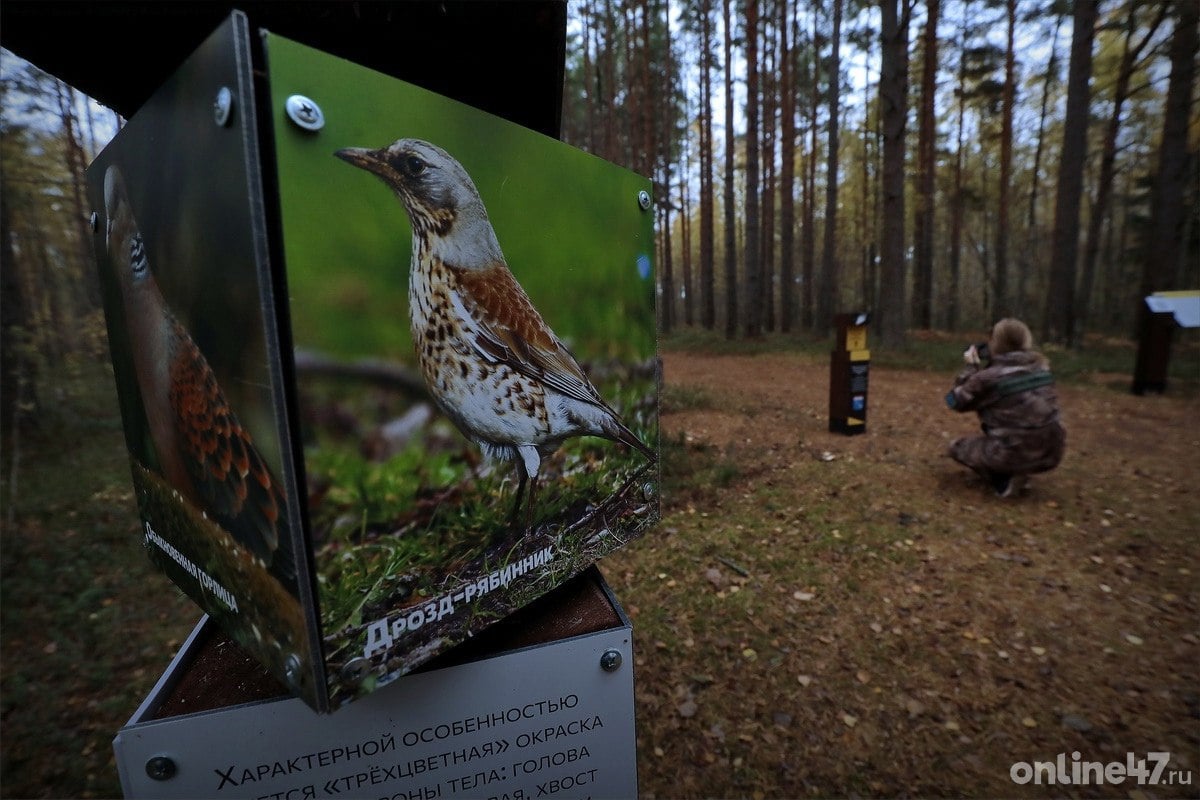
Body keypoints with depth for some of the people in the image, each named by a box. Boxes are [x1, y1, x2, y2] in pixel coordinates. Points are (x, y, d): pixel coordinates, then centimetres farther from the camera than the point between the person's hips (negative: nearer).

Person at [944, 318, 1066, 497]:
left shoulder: (989, 377, -15)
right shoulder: (1041, 366, 4)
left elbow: (955, 401, 0)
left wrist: (971, 367, 7)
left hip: (1016, 454, -6)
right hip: (1051, 454, 6)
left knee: (957, 447, 17)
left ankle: (1005, 480, -1)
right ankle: (1019, 471, 19)